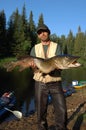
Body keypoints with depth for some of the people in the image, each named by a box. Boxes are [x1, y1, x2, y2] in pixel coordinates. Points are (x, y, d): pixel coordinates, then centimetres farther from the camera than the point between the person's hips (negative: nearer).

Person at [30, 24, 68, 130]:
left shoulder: (56, 46, 6)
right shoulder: (35, 48, 11)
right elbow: (31, 62, 4)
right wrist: (33, 65, -20)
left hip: (55, 83, -1)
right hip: (40, 82, 1)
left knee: (61, 110, -5)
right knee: (41, 111, 9)